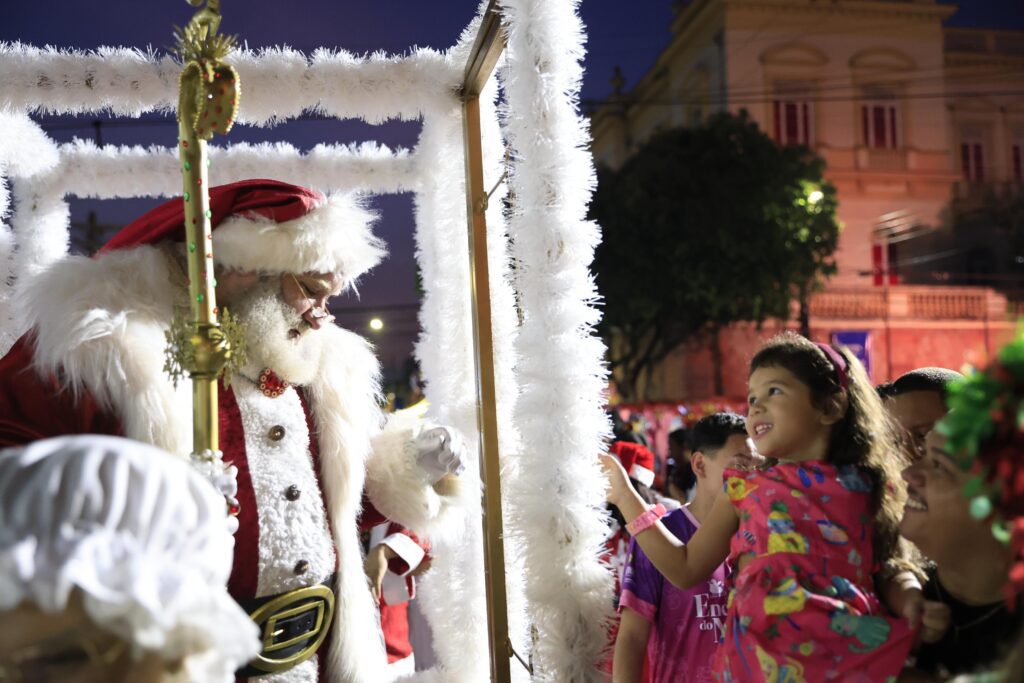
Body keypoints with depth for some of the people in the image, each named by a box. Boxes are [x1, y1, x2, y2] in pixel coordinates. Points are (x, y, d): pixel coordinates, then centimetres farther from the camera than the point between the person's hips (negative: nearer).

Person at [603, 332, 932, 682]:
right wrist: (625, 494, 10)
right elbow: (687, 569, 10)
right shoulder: (745, 488, 7)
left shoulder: (867, 488, 7)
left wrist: (913, 602, -10)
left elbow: (891, 568, 12)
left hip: (855, 650, 3)